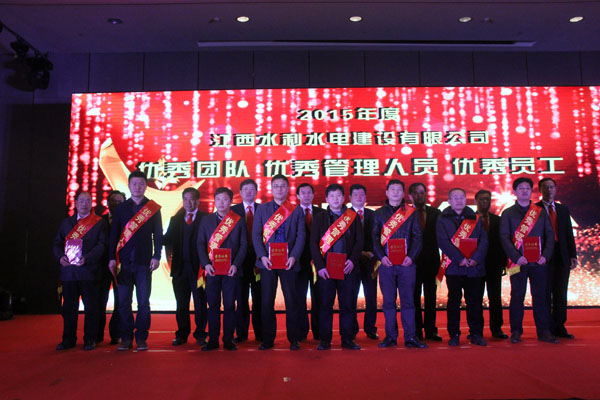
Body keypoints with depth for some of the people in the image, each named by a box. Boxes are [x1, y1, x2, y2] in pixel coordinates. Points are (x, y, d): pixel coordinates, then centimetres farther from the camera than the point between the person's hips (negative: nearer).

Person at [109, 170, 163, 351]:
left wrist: (156, 256, -6)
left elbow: (158, 235, 4)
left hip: (144, 262, -1)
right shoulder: (120, 208, 10)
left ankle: (141, 338, 12)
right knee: (123, 302, 4)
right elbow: (114, 234, 9)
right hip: (124, 261, 2)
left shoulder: (153, 208, 5)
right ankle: (126, 338, 15)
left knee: (143, 302, 2)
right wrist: (112, 258, 1)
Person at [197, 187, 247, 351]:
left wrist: (235, 265, -11)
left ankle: (228, 340, 14)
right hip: (212, 269, 1)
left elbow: (243, 245, 1)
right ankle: (213, 340, 15)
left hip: (231, 270, -1)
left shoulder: (239, 221, 5)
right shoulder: (206, 220, 10)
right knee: (213, 305, 5)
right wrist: (206, 264, -8)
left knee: (229, 305, 4)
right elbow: (201, 244, 6)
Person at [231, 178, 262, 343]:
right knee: (241, 297, 5)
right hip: (240, 259, 0)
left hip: (259, 259, 0)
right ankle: (241, 333, 15)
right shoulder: (233, 210, 7)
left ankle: (260, 333, 14)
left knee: (259, 298, 4)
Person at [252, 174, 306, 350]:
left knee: (291, 301, 3)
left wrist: (293, 257, -12)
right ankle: (268, 339, 16)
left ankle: (293, 339, 15)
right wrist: (262, 256, -10)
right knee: (267, 301, 4)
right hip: (267, 261, 1)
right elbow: (256, 234, 4)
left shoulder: (296, 210, 8)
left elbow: (301, 235, 1)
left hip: (288, 262, 0)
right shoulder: (262, 209, 10)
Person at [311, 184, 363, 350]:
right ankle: (324, 340, 12)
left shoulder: (353, 217, 10)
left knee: (348, 304, 3)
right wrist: (320, 266, -8)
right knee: (325, 304, 2)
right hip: (326, 268, 0)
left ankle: (347, 339, 15)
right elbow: (313, 244, 3)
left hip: (347, 267, 1)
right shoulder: (319, 218, 8)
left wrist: (352, 260, -9)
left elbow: (359, 241, 6)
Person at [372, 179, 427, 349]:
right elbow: (374, 237, 5)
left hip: (407, 263, 0)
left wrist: (411, 256, -11)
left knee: (408, 300, 2)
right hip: (386, 263, 1)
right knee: (388, 301, 4)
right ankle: (391, 337, 13)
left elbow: (418, 236, 4)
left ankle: (410, 337, 9)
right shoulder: (379, 213, 11)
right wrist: (381, 256, -10)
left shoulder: (411, 213, 10)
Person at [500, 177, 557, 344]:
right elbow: (504, 237, -2)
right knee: (517, 296, 1)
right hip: (518, 262, -2)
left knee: (540, 295, 5)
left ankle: (544, 331, 14)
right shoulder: (507, 213, 6)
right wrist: (516, 257, -14)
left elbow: (550, 235, 8)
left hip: (539, 261, 2)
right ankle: (516, 332, 9)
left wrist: (545, 255, -6)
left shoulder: (540, 212, 13)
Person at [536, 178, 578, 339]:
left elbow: (569, 233, 13)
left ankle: (559, 327, 16)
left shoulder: (563, 209, 15)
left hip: (562, 257, 4)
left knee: (560, 294, 7)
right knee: (545, 293, 0)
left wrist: (573, 255, 6)